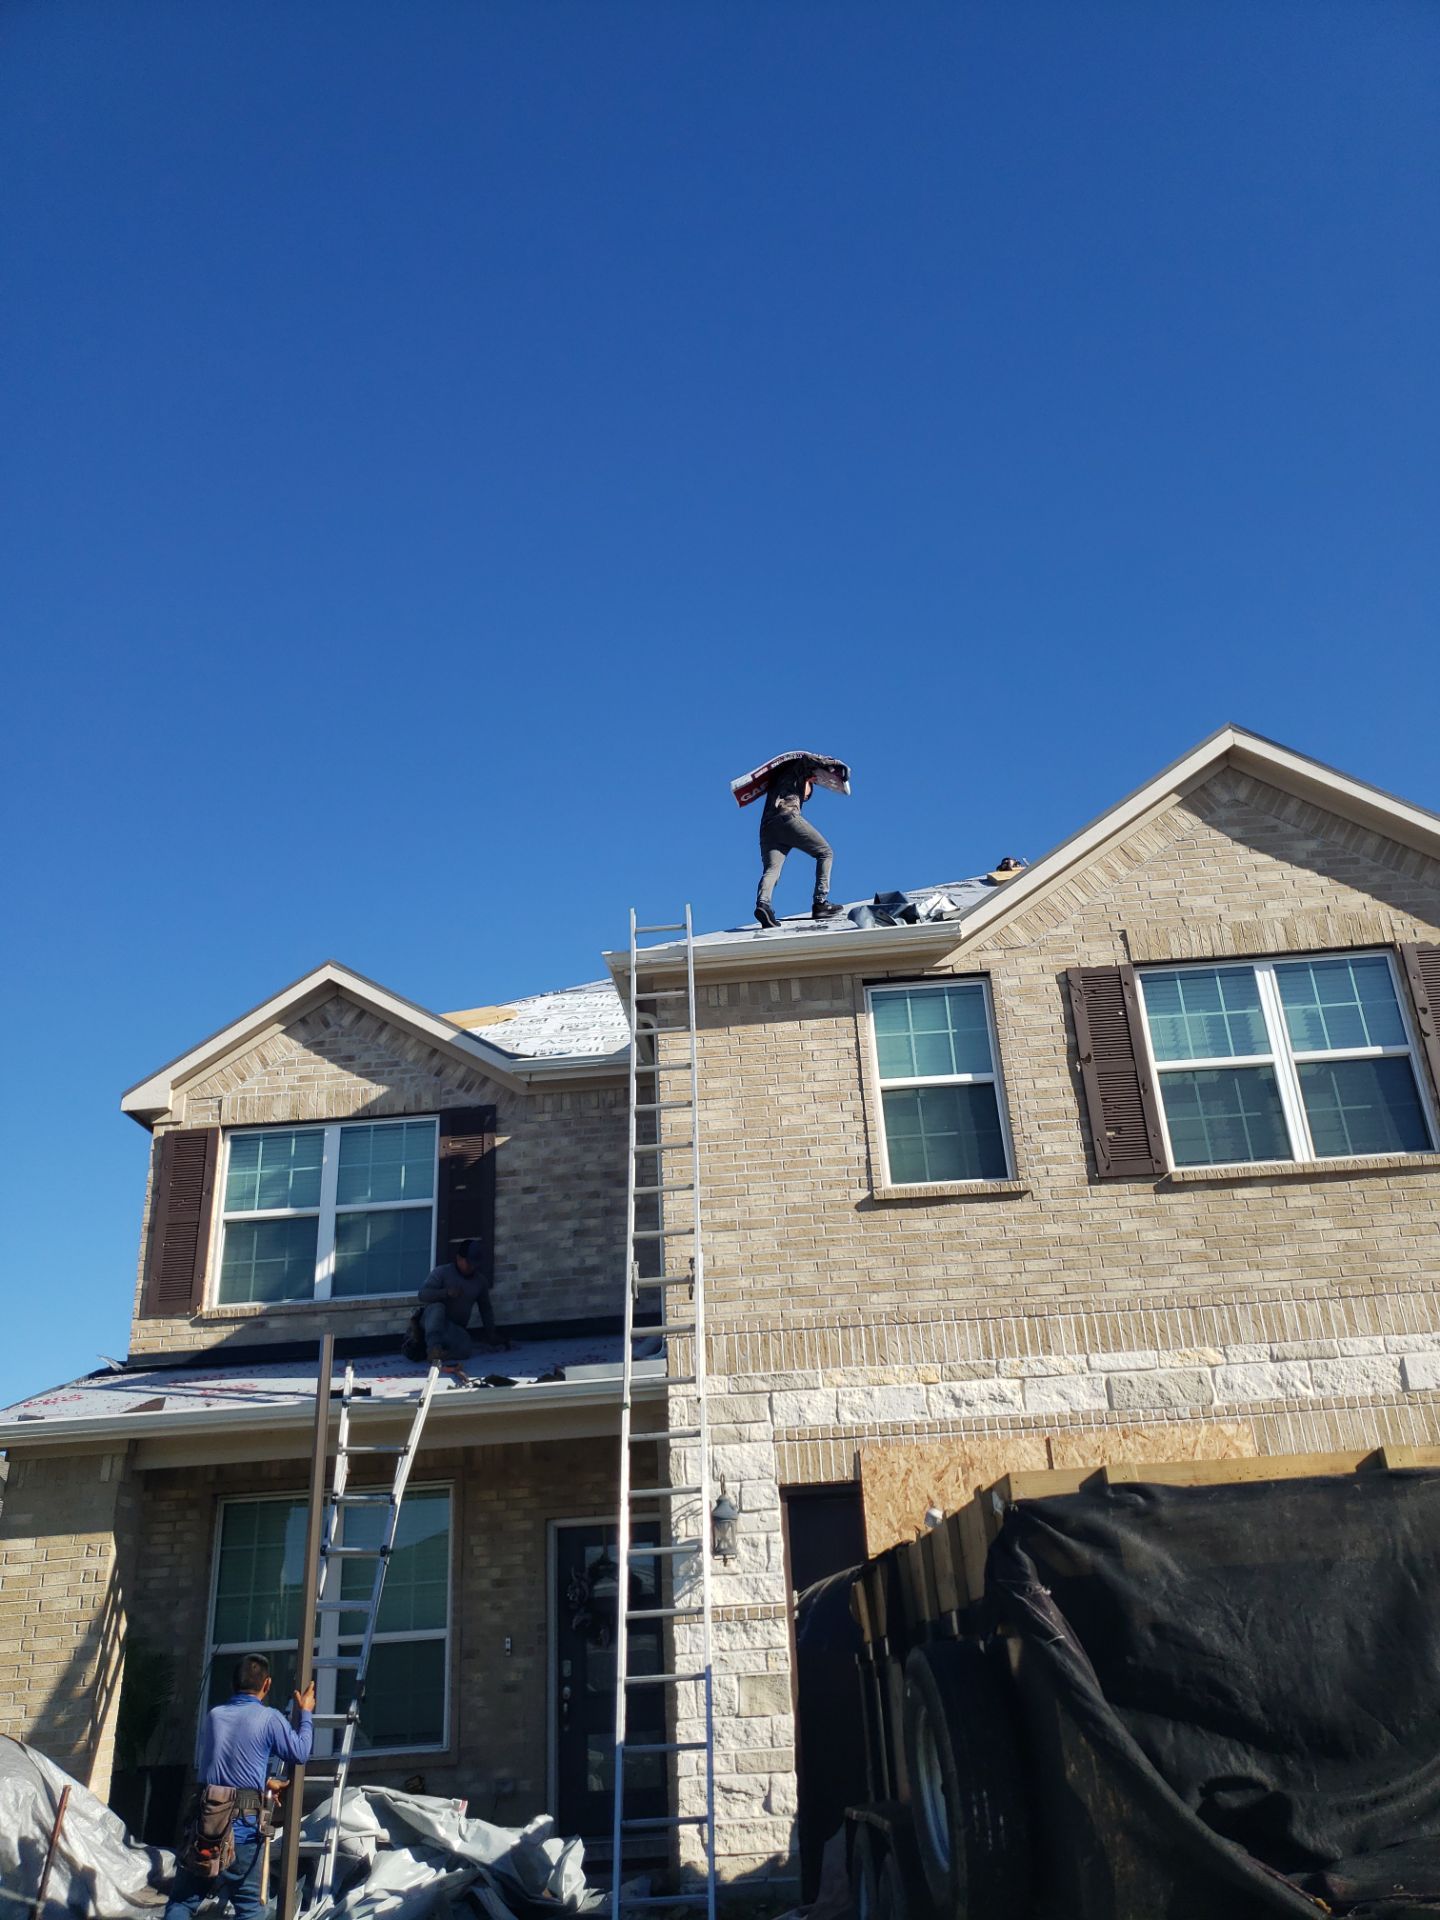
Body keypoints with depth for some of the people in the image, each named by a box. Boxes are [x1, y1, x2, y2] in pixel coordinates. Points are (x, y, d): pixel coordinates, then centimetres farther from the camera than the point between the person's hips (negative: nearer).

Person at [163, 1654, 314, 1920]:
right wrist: (306, 1714, 17)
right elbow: (300, 1754, 3)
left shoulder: (213, 1716, 9)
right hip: (243, 1825, -3)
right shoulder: (269, 1718, -7)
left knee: (183, 1898, 11)